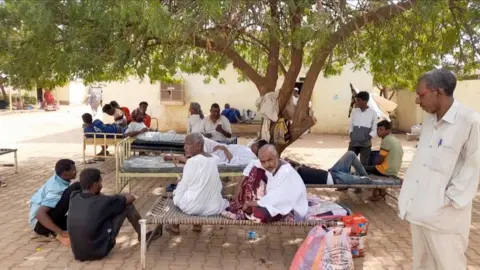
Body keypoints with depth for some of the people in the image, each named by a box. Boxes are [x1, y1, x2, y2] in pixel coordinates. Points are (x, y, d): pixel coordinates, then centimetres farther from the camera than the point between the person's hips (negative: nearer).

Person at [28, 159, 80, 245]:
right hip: (39, 223, -9)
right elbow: (40, 214, -35)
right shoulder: (57, 189, -26)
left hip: (44, 217, 9)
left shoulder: (57, 179, 0)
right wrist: (61, 232, -36)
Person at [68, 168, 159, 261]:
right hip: (99, 251, -6)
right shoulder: (102, 202, -19)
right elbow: (131, 198, -2)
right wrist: (120, 197, 19)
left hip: (78, 253, 6)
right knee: (127, 205, 1)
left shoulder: (74, 197, -4)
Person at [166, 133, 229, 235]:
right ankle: (197, 224, 36)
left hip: (195, 206, -6)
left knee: (176, 194, 23)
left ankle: (175, 227, 34)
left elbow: (184, 185, -9)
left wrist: (176, 194, 10)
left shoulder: (192, 161, -15)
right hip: (214, 206, 6)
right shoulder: (212, 159, 5)